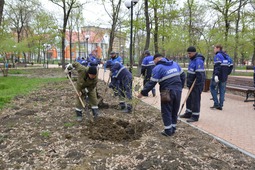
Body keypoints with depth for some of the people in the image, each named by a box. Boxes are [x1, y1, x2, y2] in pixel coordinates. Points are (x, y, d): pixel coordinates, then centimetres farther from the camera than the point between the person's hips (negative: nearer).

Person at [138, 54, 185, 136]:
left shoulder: (157, 68, -7)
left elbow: (151, 83, -10)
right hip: (178, 90, 6)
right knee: (175, 111, 16)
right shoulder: (175, 63, 13)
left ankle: (168, 130, 11)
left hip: (167, 92, -6)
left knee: (166, 112, 6)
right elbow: (182, 75, 16)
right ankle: (173, 129, 26)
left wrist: (142, 93, -4)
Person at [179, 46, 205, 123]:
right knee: (189, 99, 16)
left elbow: (199, 74, -25)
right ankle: (188, 113, 28)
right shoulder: (192, 59, 12)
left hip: (196, 84, -10)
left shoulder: (198, 60, -20)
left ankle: (195, 116, 8)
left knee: (195, 100, -2)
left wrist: (196, 84, -21)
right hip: (191, 84, 10)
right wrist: (189, 83, 17)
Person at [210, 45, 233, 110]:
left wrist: (216, 75, -28)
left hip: (218, 76, -7)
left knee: (212, 88, 5)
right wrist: (227, 73, 19)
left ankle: (216, 103, -2)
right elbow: (231, 65, 15)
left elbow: (217, 66, -21)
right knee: (222, 91, 10)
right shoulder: (227, 56, 16)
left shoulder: (218, 56, -9)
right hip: (224, 77, 7)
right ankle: (220, 105, 13)